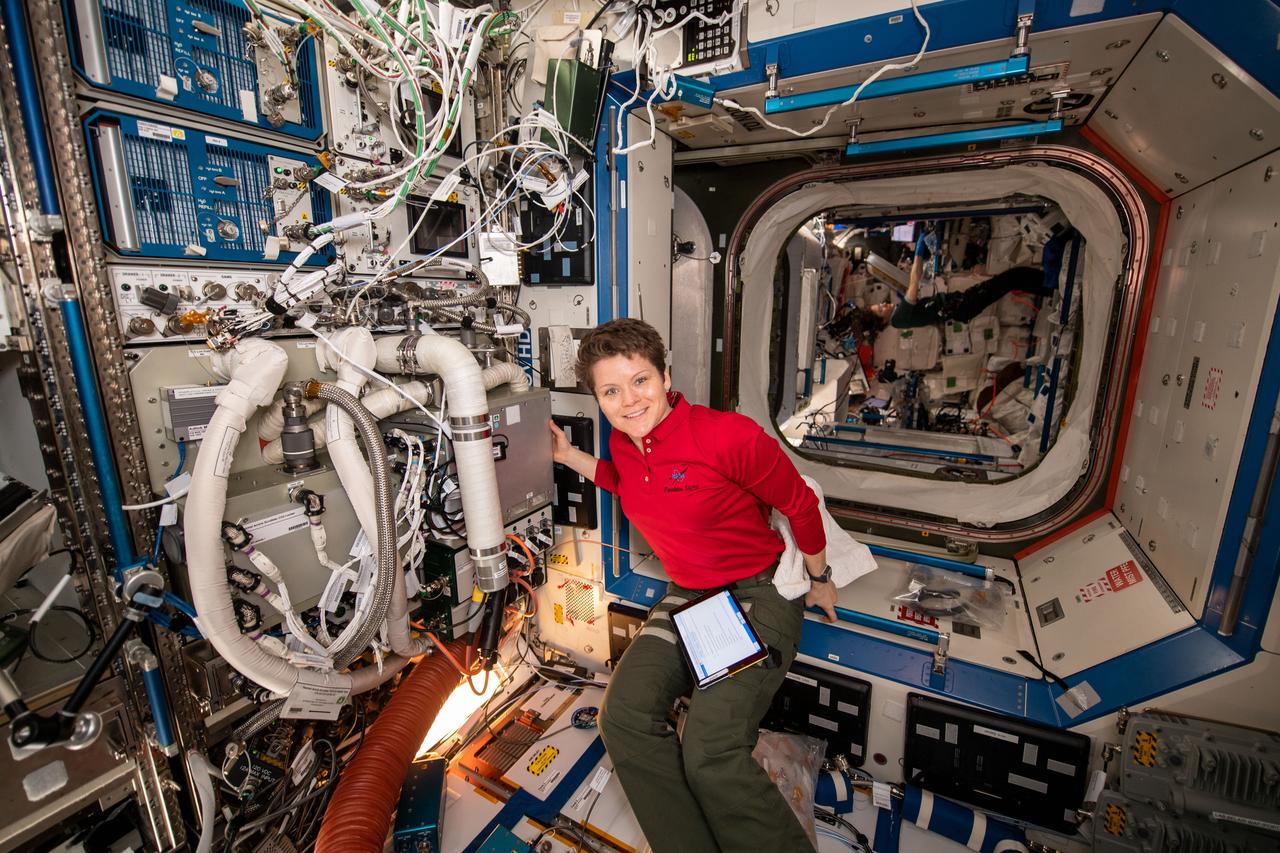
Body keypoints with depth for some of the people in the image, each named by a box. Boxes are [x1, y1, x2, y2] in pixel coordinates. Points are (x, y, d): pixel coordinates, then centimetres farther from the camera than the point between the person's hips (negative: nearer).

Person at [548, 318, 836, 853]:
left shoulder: (728, 435, -22)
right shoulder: (623, 442, -2)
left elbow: (800, 504, -9)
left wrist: (820, 581, 5)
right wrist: (569, 457, 13)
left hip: (760, 594, -6)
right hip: (686, 596, 6)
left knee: (709, 754, -20)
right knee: (624, 717, -13)